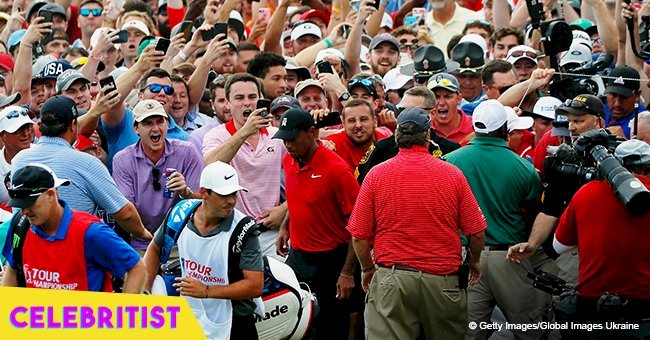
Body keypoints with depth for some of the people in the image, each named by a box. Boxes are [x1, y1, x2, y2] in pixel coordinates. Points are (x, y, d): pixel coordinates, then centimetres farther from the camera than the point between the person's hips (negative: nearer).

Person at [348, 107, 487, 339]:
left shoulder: (376, 175, -3)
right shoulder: (452, 174, -2)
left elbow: (359, 237, -2)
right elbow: (476, 233, 0)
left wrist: (367, 269, 17)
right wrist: (474, 261, 20)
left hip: (391, 278, -1)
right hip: (443, 279, 1)